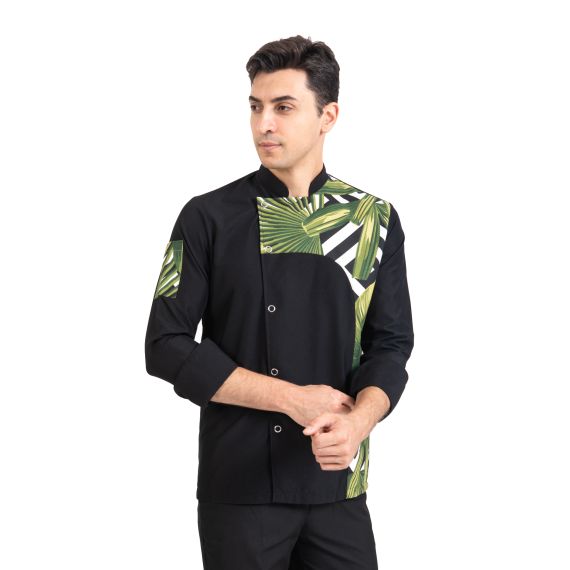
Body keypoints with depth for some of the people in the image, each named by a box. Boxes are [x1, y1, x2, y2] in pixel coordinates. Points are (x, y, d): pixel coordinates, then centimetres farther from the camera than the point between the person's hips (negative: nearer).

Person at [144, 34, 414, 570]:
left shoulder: (375, 221, 2)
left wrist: (357, 421, -21)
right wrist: (292, 397, -15)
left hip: (340, 484, 2)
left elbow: (390, 344, 1)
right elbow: (167, 347, -8)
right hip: (238, 485, -2)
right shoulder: (208, 218, -4)